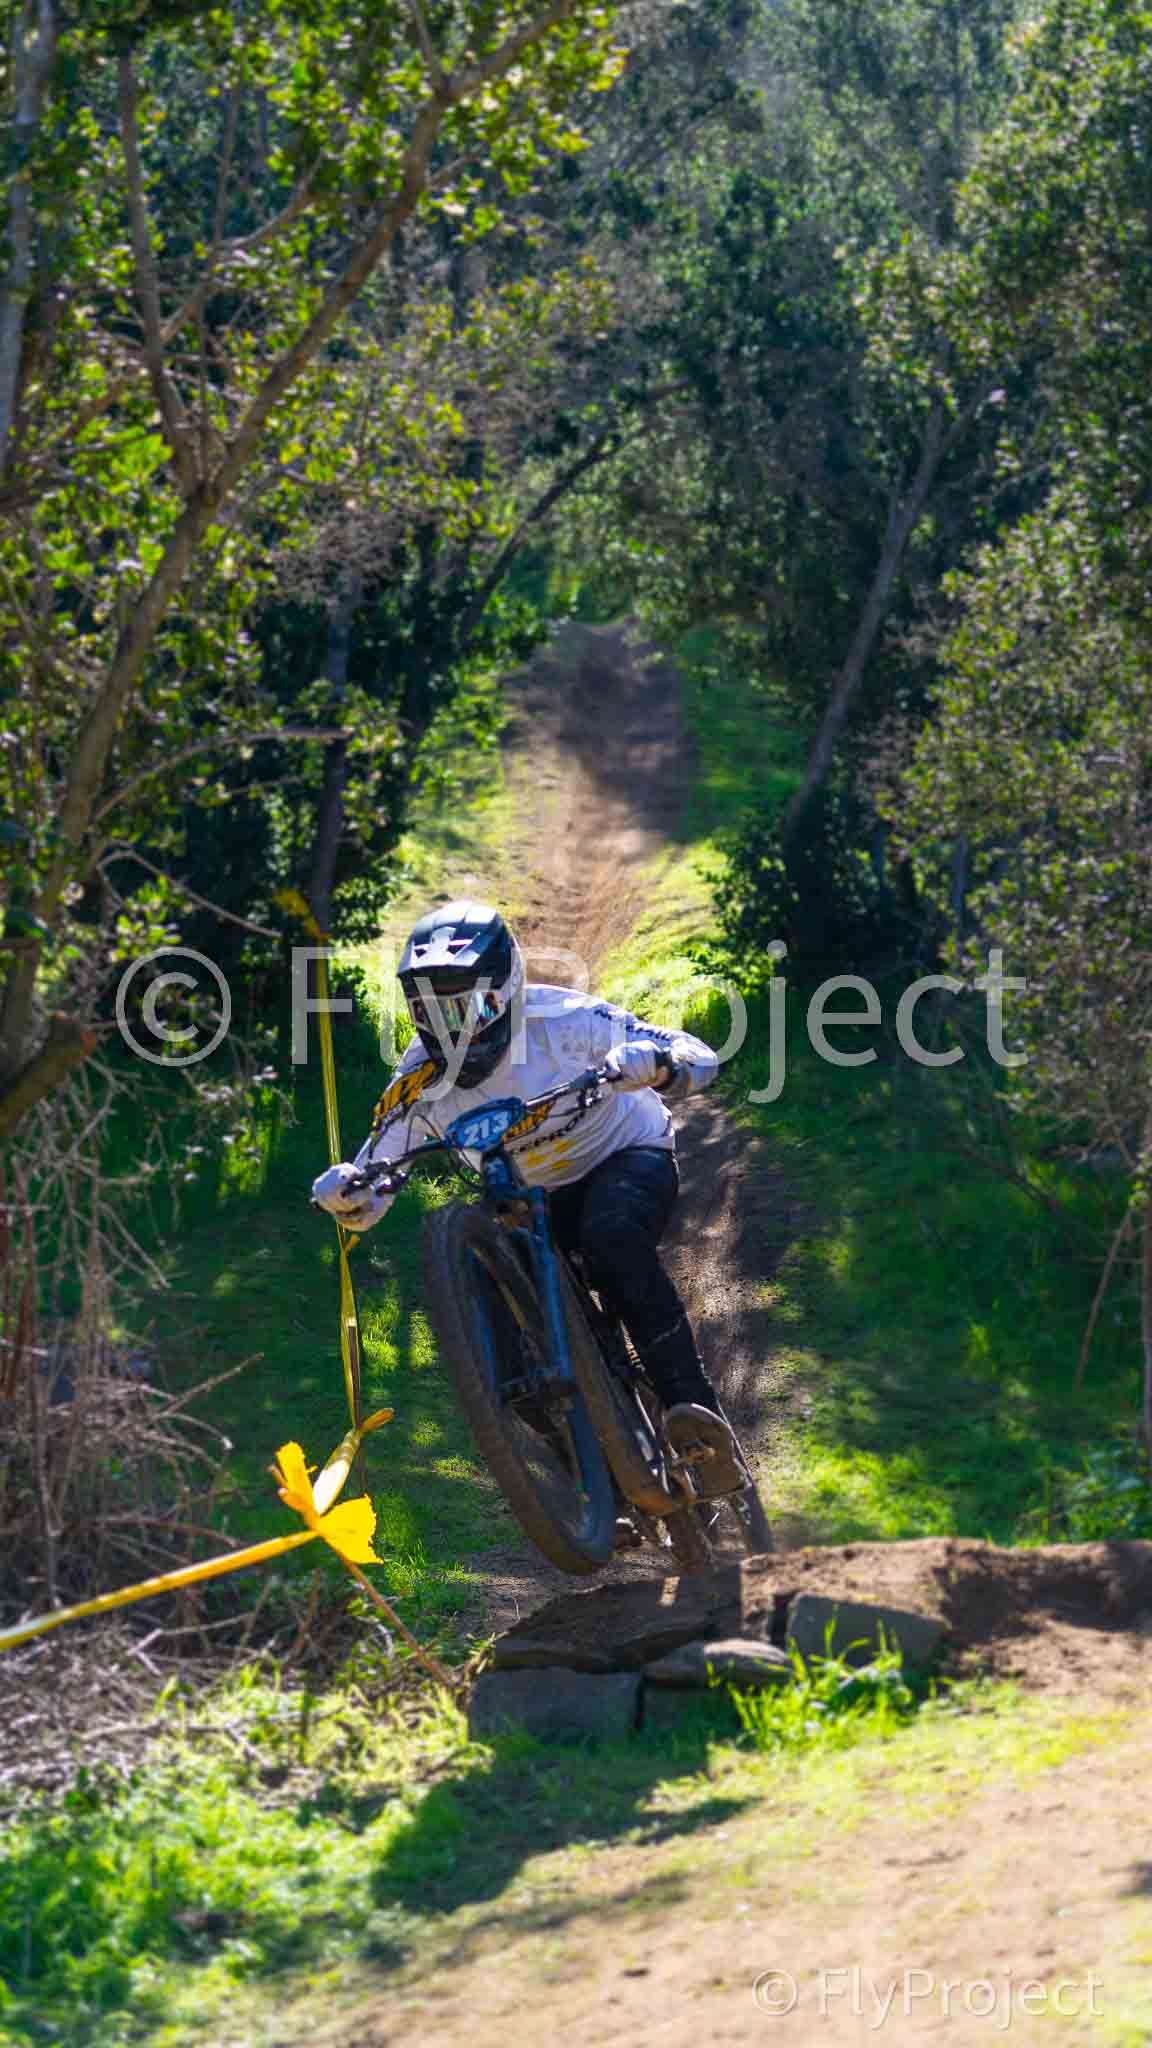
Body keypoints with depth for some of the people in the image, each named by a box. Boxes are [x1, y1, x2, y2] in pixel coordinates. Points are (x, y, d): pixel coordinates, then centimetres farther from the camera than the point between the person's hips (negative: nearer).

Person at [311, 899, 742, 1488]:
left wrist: (650, 1060, -50)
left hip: (629, 1157, -4)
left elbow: (701, 1059, -27)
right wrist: (343, 1194, -37)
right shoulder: (420, 1082, -16)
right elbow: (368, 1202, -13)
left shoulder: (558, 1019, -26)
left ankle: (692, 1406, -31)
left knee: (613, 1237, -37)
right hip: (539, 1194, 4)